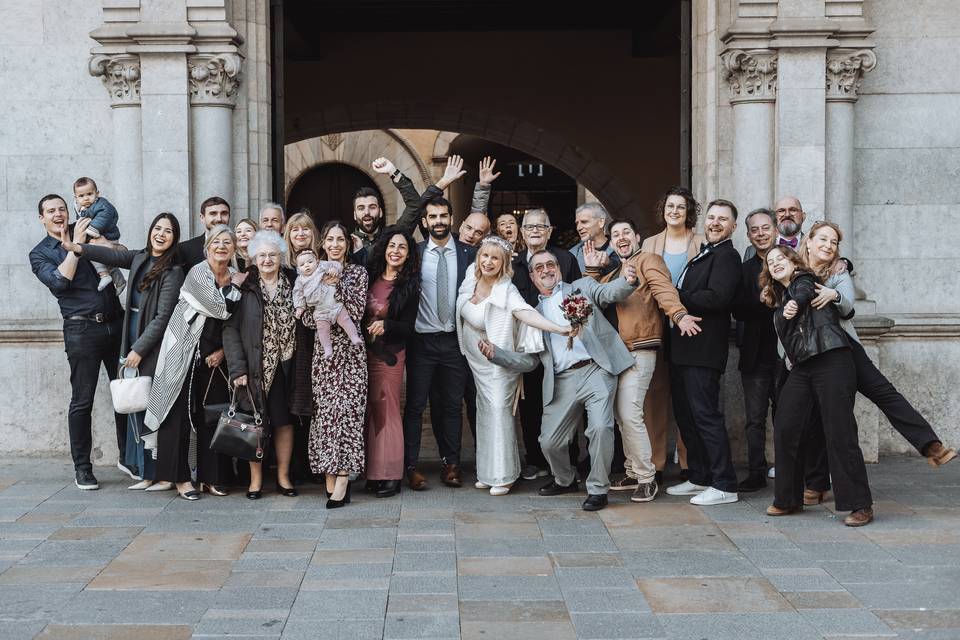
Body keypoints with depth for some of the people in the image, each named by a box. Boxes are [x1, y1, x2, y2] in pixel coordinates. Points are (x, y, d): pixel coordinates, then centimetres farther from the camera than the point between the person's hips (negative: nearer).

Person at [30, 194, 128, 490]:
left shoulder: (89, 233, 16)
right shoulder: (40, 254, 7)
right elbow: (59, 282, -10)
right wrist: (75, 245, -9)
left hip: (117, 323, 3)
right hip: (82, 329, -3)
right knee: (82, 400, -1)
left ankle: (127, 457, 18)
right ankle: (82, 467, 8)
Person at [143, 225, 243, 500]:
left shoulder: (236, 278, 8)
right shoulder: (197, 273, -10)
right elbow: (219, 308, -21)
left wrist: (222, 350, -3)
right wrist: (236, 288, -7)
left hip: (215, 356, 5)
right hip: (185, 352, -5)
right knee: (181, 412, -3)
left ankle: (210, 476, 14)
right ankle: (181, 477, 3)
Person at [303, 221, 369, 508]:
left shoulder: (357, 273, 4)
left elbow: (356, 312, -8)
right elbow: (306, 318, 2)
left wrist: (336, 286, -12)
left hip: (349, 349, -2)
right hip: (323, 349, 2)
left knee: (346, 409, -8)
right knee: (324, 411, -1)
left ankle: (343, 478, -6)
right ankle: (330, 476, 7)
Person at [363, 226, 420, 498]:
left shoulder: (409, 287, -2)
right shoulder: (369, 276, 8)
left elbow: (407, 328, -3)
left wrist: (385, 325, -20)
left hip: (390, 355, -4)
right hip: (362, 351, 4)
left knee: (387, 411, -2)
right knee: (368, 411, 6)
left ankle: (390, 476, 3)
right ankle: (371, 470, 13)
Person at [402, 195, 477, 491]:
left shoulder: (468, 254, 4)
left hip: (455, 341, 1)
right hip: (421, 341, -1)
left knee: (452, 404, 10)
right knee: (415, 405, 2)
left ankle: (451, 463, 19)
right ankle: (411, 466, 9)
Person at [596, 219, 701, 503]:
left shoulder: (648, 261, -2)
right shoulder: (611, 274, 24)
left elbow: (664, 290, -19)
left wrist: (679, 315, -36)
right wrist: (592, 270, 8)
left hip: (639, 351, -8)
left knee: (629, 414, -14)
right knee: (621, 415, 9)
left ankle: (646, 478, -4)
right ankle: (633, 472, 20)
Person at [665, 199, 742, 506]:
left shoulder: (727, 256, -9)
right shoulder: (703, 255, 21)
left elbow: (717, 297, -22)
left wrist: (677, 296, -13)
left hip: (704, 350, -10)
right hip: (683, 347, 10)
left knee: (706, 415, -8)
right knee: (685, 414, 14)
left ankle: (725, 486, -1)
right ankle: (699, 478, 25)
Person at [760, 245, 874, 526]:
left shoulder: (805, 280, 8)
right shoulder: (780, 300, 24)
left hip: (832, 361, -6)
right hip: (801, 368, 6)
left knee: (839, 432, -10)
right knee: (784, 429, -4)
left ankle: (860, 505, -5)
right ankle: (787, 499, 9)